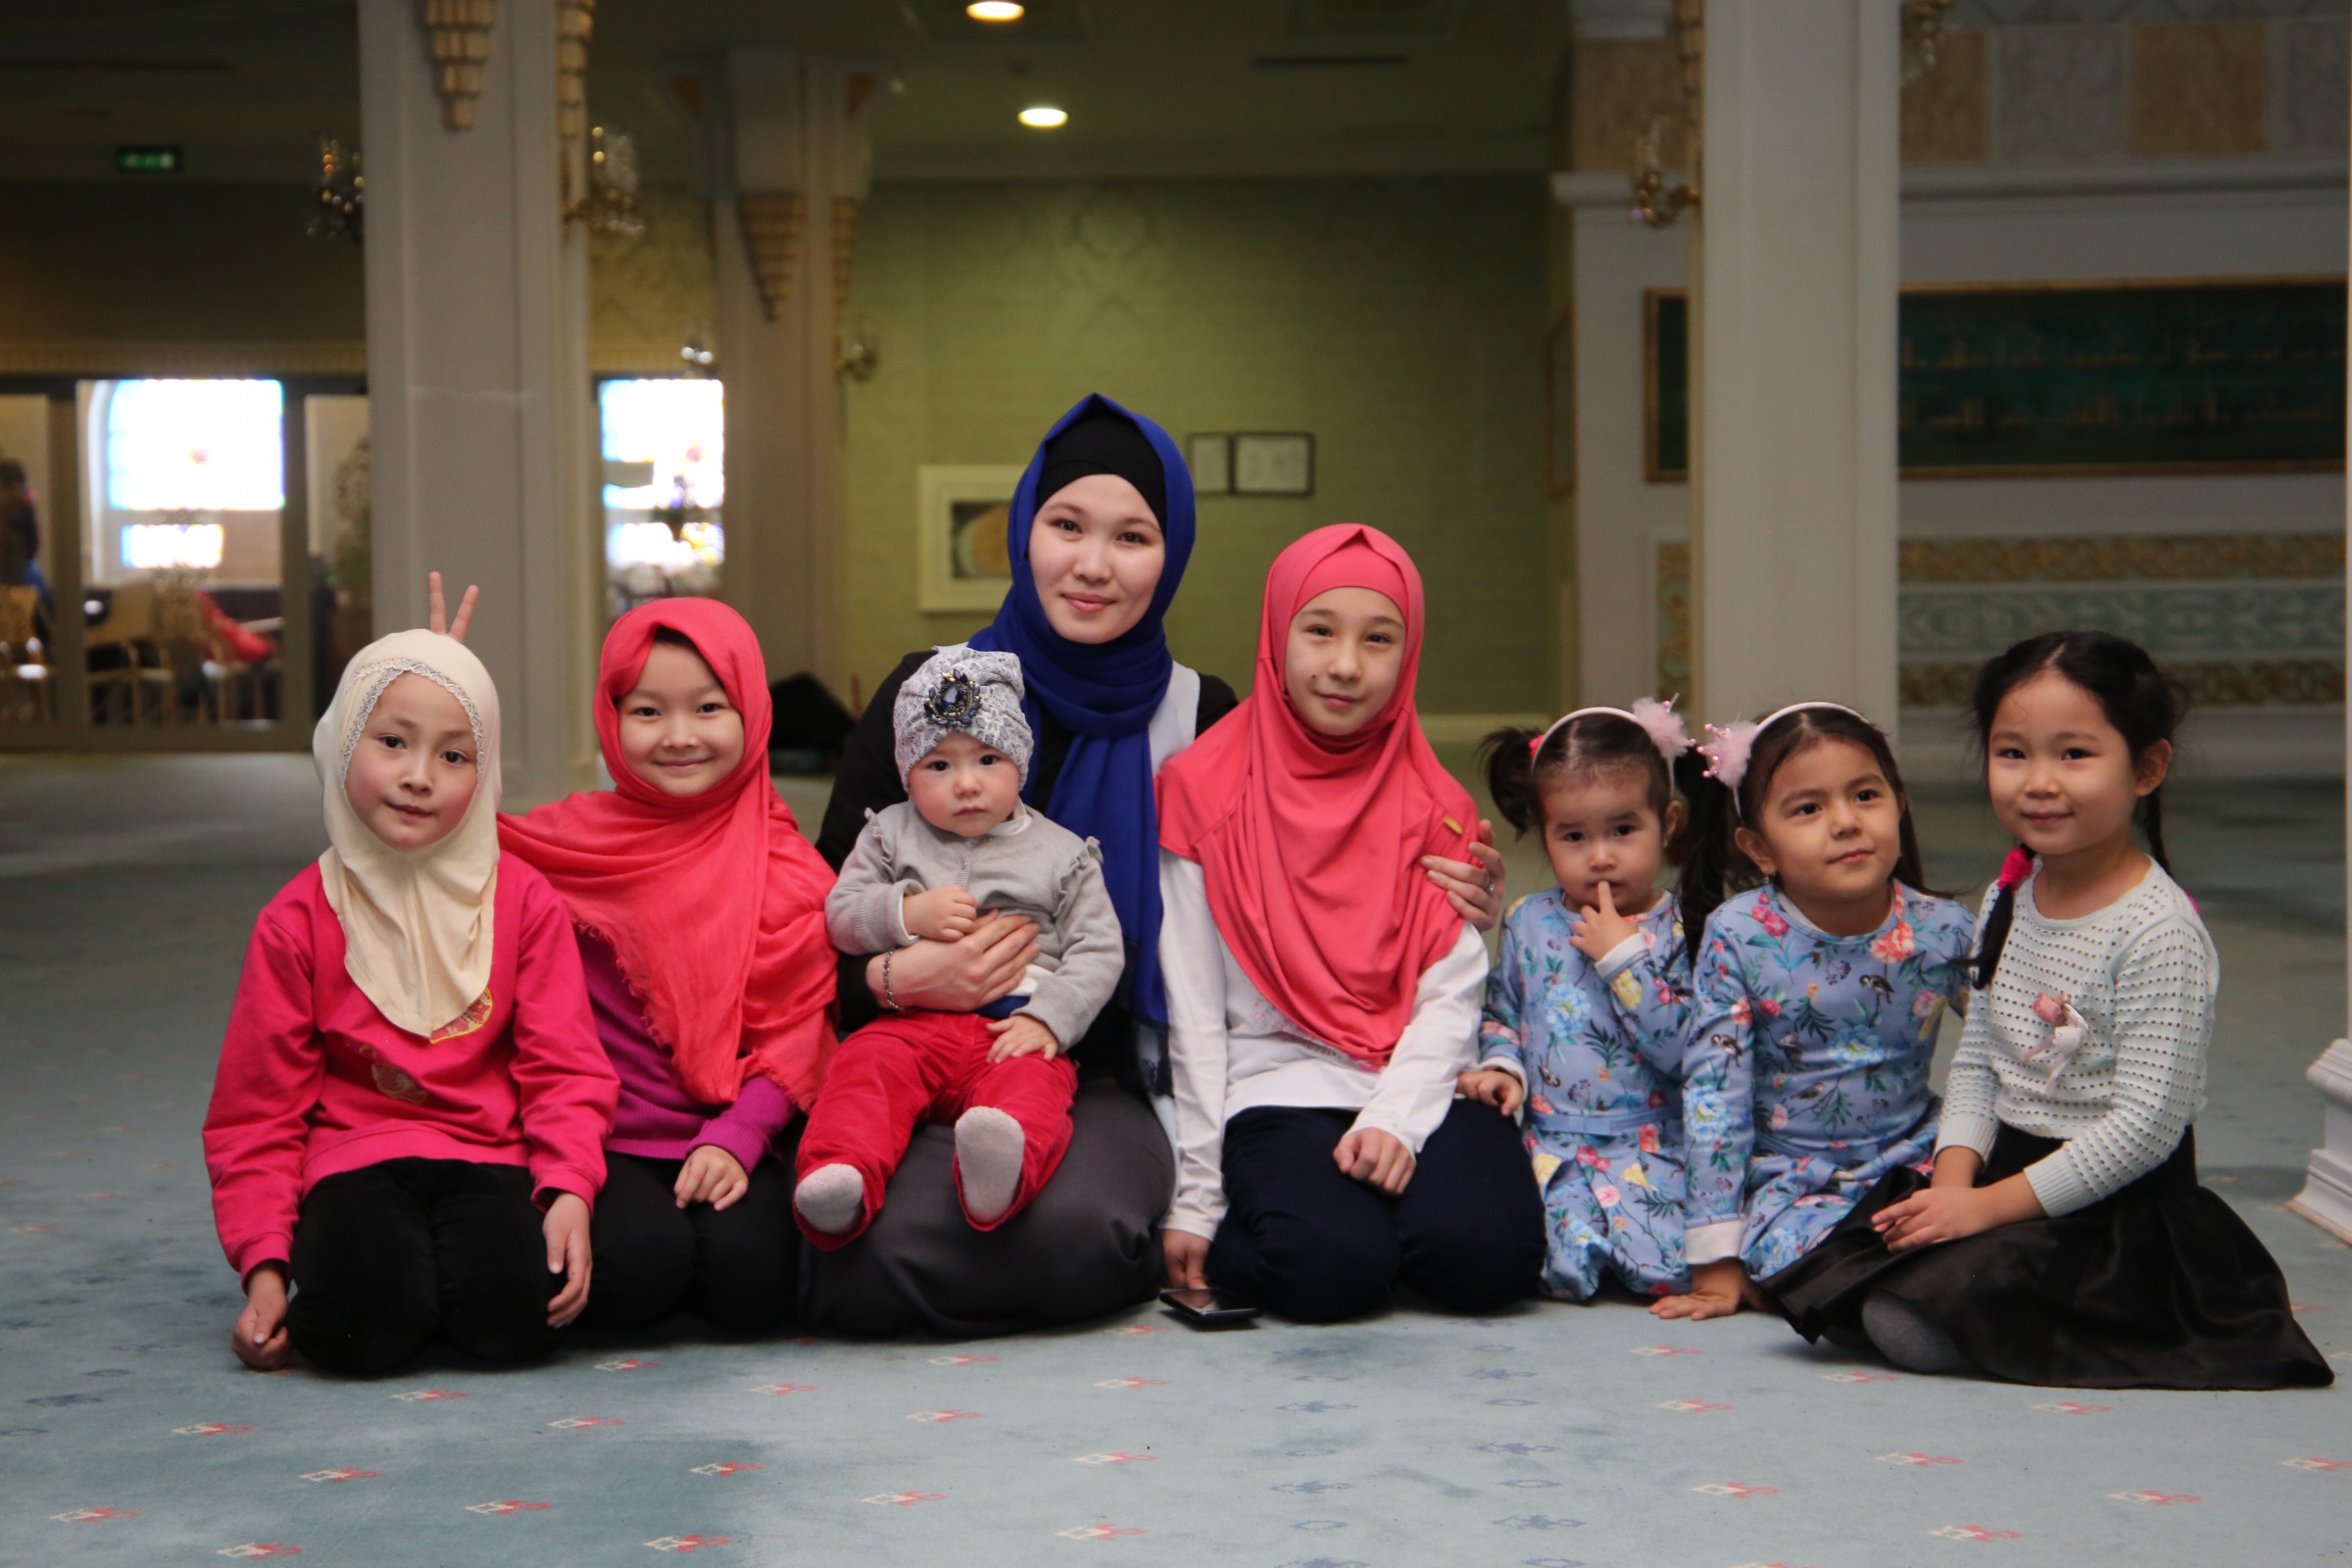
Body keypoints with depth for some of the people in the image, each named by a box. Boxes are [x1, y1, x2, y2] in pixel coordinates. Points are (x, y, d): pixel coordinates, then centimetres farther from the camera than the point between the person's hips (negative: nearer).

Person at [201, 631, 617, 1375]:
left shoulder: (524, 901, 4)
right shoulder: (297, 921, 2)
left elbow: (565, 1070, 1)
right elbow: (256, 1110, 5)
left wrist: (568, 1189, -19)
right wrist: (263, 1263, -7)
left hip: (488, 1157, 1)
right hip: (356, 1164, -1)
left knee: (512, 1315, -29)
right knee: (366, 1325, -31)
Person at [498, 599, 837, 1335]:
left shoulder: (786, 871, 3)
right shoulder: (574, 837, 6)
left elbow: (793, 1029, 1)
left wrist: (734, 1139, -13)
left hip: (724, 1142, 0)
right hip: (603, 1140, 0)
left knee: (748, 1276, -25)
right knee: (638, 1258, -27)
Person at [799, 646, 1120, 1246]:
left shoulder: (1062, 853, 14)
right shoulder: (891, 835, 19)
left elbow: (1099, 950, 8)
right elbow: (840, 914, 13)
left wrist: (1049, 1017, -9)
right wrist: (907, 914, -6)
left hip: (1015, 1031, -2)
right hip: (913, 1021, 2)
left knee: (1030, 1084, -35)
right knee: (866, 1065, -30)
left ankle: (1000, 1173, -66)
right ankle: (841, 1175, -53)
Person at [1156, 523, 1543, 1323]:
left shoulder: (1435, 808, 11)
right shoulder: (1205, 794, 3)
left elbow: (1451, 995, 2)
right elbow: (1192, 1009, 1)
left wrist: (1397, 1118, -17)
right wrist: (1194, 1200, -3)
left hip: (1418, 1086, 2)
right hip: (1280, 1093, -2)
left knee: (1484, 1252, -27)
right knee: (1332, 1267, -30)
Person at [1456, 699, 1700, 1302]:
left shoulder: (1681, 933, -2)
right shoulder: (1530, 922, 10)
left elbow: (1687, 1052, -12)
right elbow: (1500, 1013, 21)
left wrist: (1622, 957, -15)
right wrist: (1502, 1066, -1)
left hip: (1652, 1149, -2)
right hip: (1552, 1149, 2)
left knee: (1675, 1267, -27)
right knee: (1563, 1267, -26)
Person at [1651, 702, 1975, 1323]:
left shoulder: (1943, 931, -5)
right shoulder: (1737, 937, -11)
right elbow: (1713, 1093, -11)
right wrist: (1716, 1262, -11)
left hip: (1912, 1161, 4)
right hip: (1789, 1182, -4)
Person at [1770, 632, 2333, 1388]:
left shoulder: (2159, 933, -19)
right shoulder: (2008, 900, 6)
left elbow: (2146, 1126, -22)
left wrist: (1991, 1205, -20)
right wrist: (1954, 1179, -7)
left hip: (2118, 1208, -8)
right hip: (2008, 1171, 8)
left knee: (1911, 1324, -25)